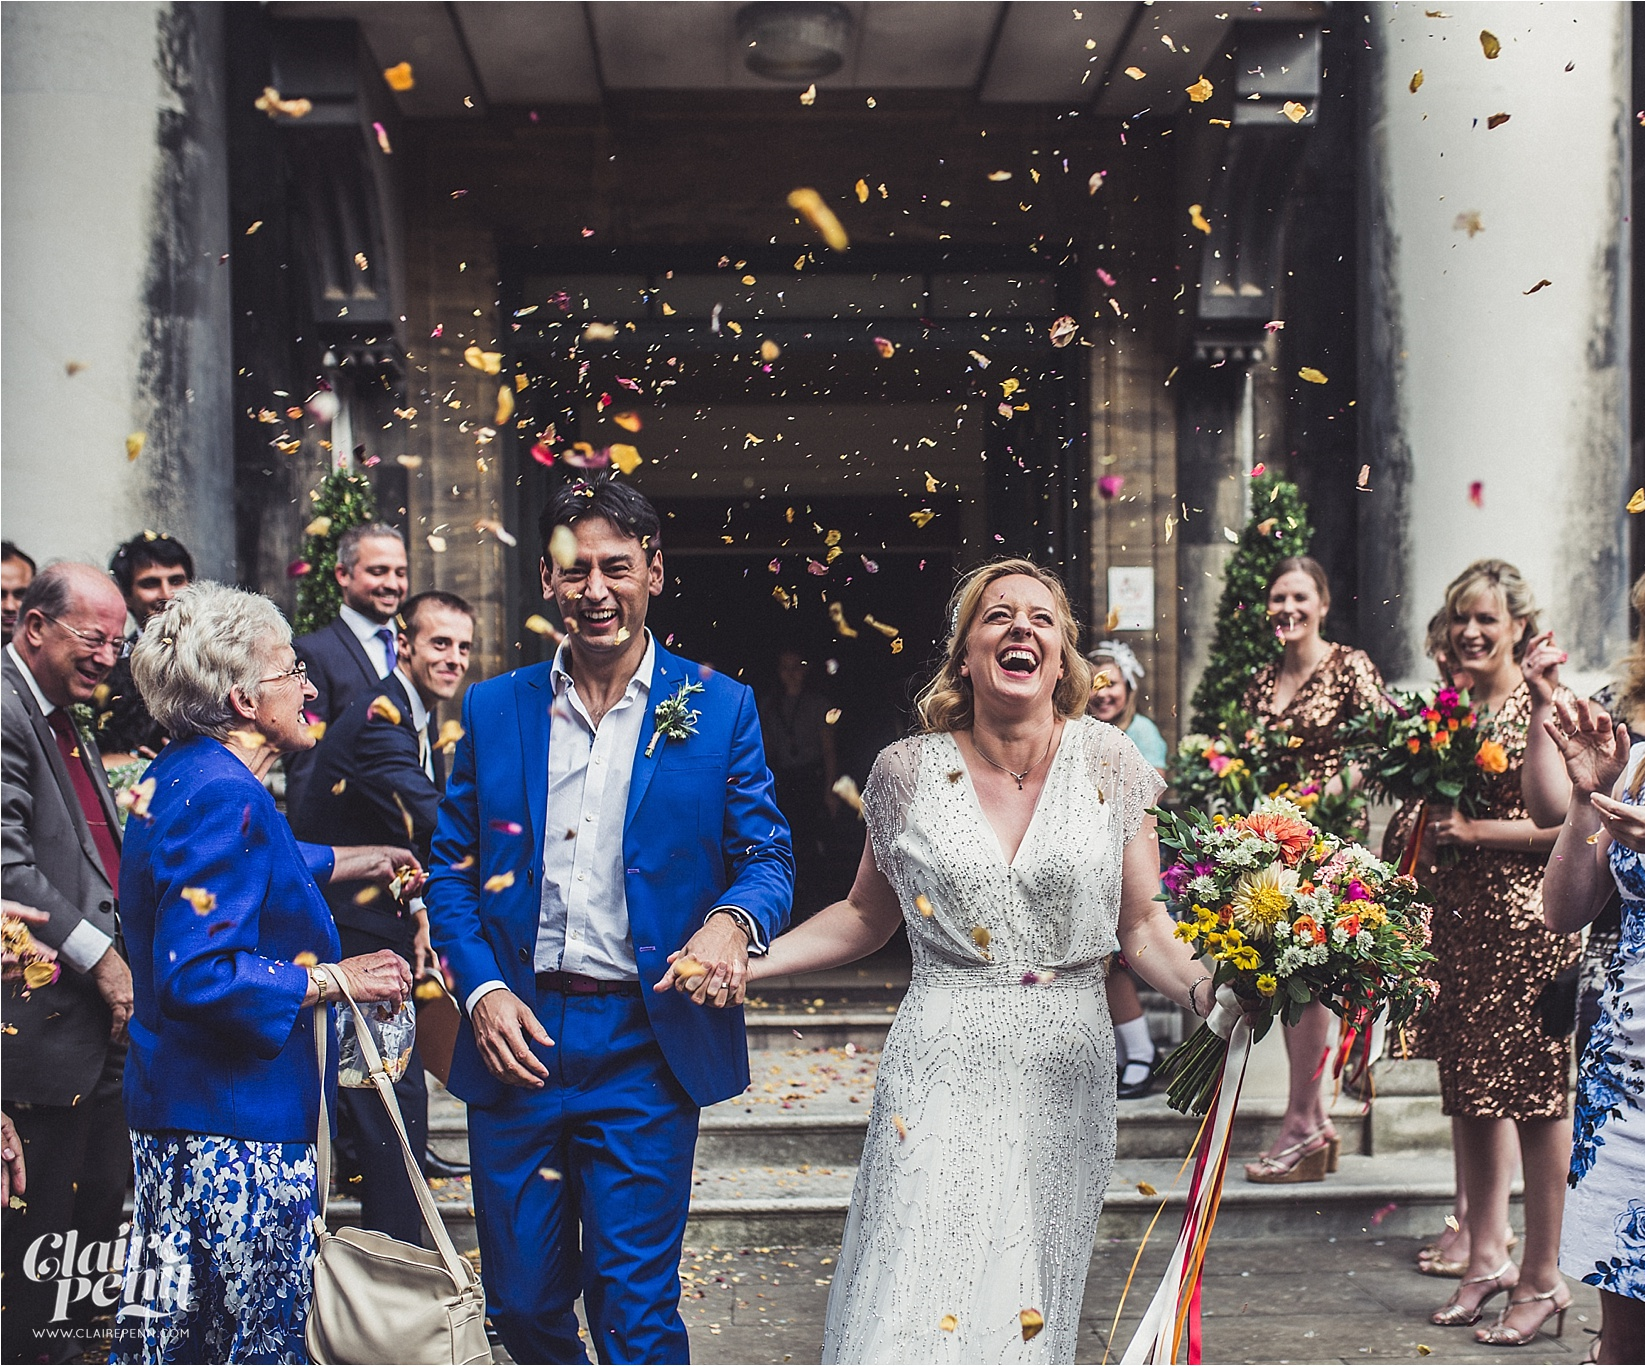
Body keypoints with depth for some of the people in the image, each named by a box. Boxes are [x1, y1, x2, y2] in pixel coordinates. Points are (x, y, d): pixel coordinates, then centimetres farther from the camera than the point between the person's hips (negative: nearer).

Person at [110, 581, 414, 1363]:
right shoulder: (223, 795, -20)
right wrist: (332, 979, -19)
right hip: (239, 1123, -10)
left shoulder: (178, 778, 12)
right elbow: (198, 975, -27)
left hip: (182, 1115, 10)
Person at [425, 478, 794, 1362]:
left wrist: (735, 920, -21)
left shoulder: (719, 709, 2)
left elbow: (767, 856, 1)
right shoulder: (492, 709, 7)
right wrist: (481, 989, -5)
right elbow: (451, 867, 10)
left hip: (645, 1047, -2)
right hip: (515, 1034, 3)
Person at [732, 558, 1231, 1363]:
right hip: (942, 1077, -1)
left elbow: (1143, 925, 4)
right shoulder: (909, 771, 2)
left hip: (1065, 1080, 1)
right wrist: (742, 960, 1)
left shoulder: (1107, 763, 2)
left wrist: (1205, 989, -16)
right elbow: (865, 917, 13)